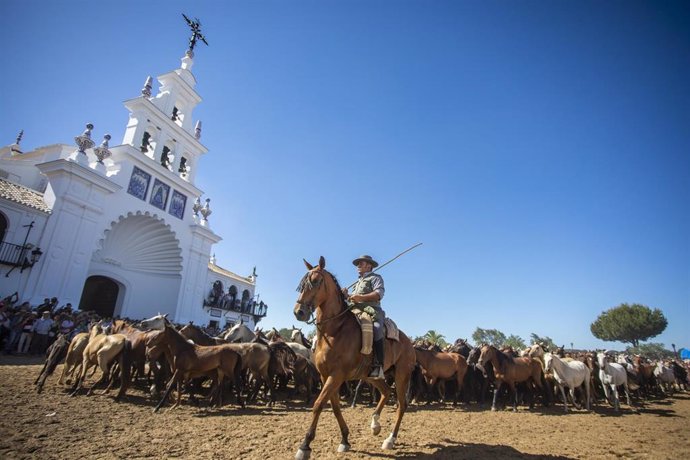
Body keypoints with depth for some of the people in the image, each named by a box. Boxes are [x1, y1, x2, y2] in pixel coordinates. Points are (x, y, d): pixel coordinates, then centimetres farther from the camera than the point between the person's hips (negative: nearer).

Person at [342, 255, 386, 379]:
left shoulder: (375, 277, 9)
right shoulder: (358, 282, 33)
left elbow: (379, 294, -9)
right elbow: (353, 299, 29)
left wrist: (361, 297, -20)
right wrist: (346, 295, 7)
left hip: (372, 310, -8)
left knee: (376, 329, -35)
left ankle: (378, 366, -38)